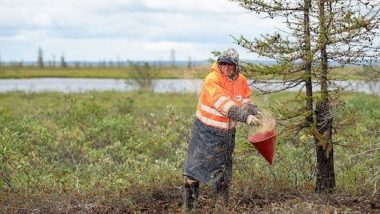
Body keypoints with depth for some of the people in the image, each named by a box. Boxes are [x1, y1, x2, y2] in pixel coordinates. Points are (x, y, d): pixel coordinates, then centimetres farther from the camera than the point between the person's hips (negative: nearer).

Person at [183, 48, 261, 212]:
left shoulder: (241, 80, -1)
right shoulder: (212, 80, -22)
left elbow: (245, 101, 7)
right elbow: (224, 104, -32)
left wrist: (254, 111, -15)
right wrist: (245, 117, -40)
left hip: (227, 131, 5)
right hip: (206, 130, -5)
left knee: (224, 171, 14)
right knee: (195, 167, -1)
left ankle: (224, 206, 27)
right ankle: (188, 207, 10)